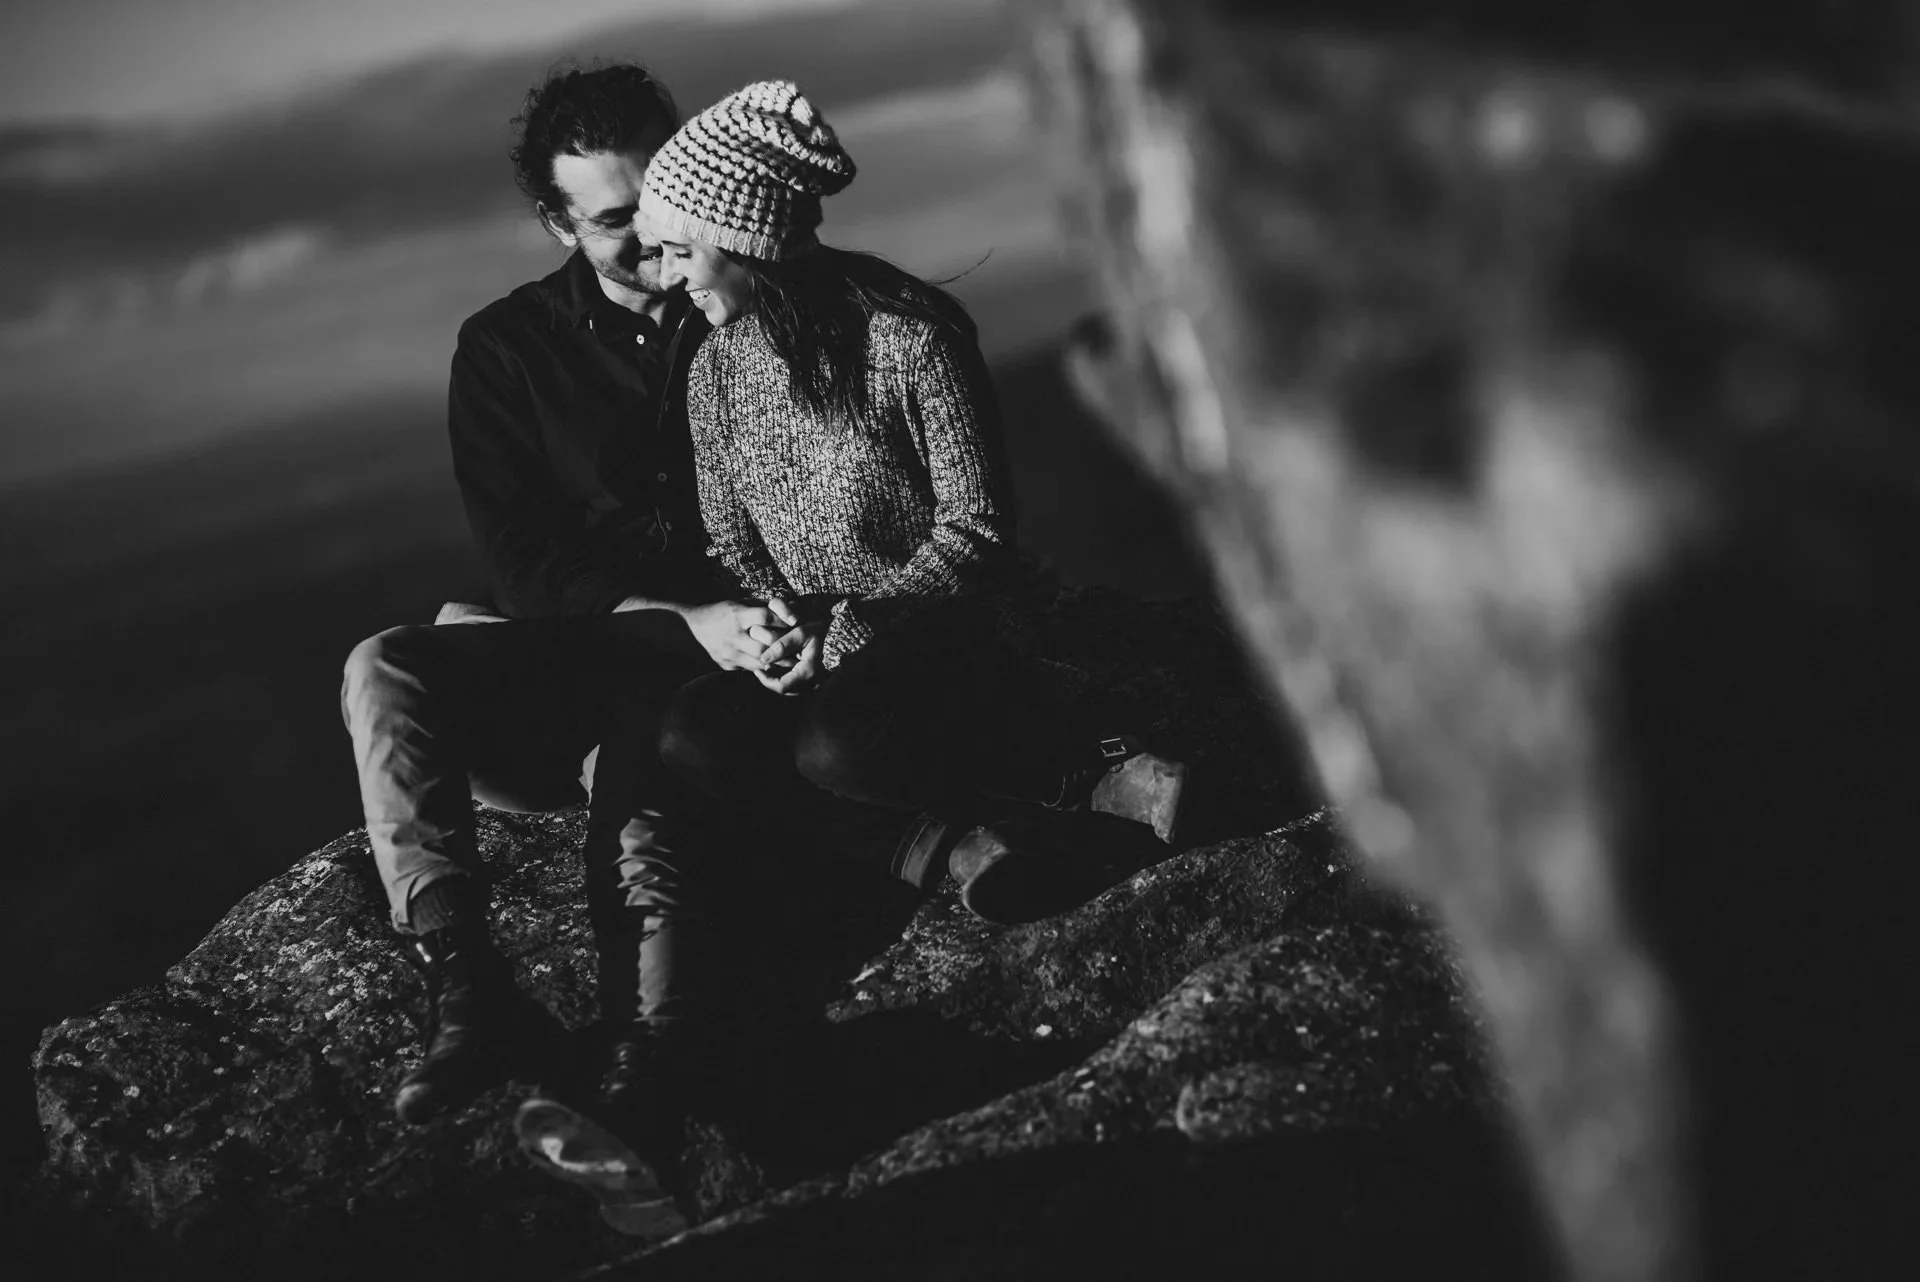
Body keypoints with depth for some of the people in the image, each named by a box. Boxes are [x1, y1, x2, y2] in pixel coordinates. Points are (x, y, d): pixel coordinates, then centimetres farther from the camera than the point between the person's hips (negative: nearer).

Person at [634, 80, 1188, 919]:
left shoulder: (908, 337, -16)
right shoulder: (715, 369, 3)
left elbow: (977, 526, -14)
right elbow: (731, 547, 10)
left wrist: (849, 628, -22)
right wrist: (772, 624, -13)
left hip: (953, 637, -6)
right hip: (813, 652, 6)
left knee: (836, 746, -35)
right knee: (690, 740, -22)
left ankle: (1098, 773, -18)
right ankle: (948, 836, -21)